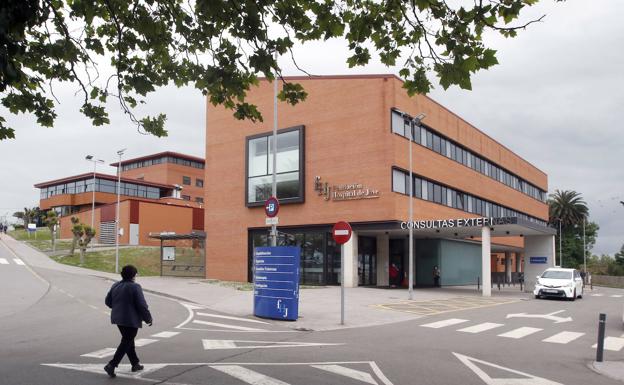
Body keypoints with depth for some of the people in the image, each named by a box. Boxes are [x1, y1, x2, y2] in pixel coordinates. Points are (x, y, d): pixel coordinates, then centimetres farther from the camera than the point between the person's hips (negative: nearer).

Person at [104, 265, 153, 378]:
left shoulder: (115, 285, 4)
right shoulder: (135, 287, -17)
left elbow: (108, 301, 11)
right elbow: (142, 305, -16)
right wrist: (148, 318, -4)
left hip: (118, 318, 8)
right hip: (131, 320, -8)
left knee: (128, 340, 19)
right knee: (126, 343, 2)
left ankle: (135, 364, 28)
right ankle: (111, 365, -5)